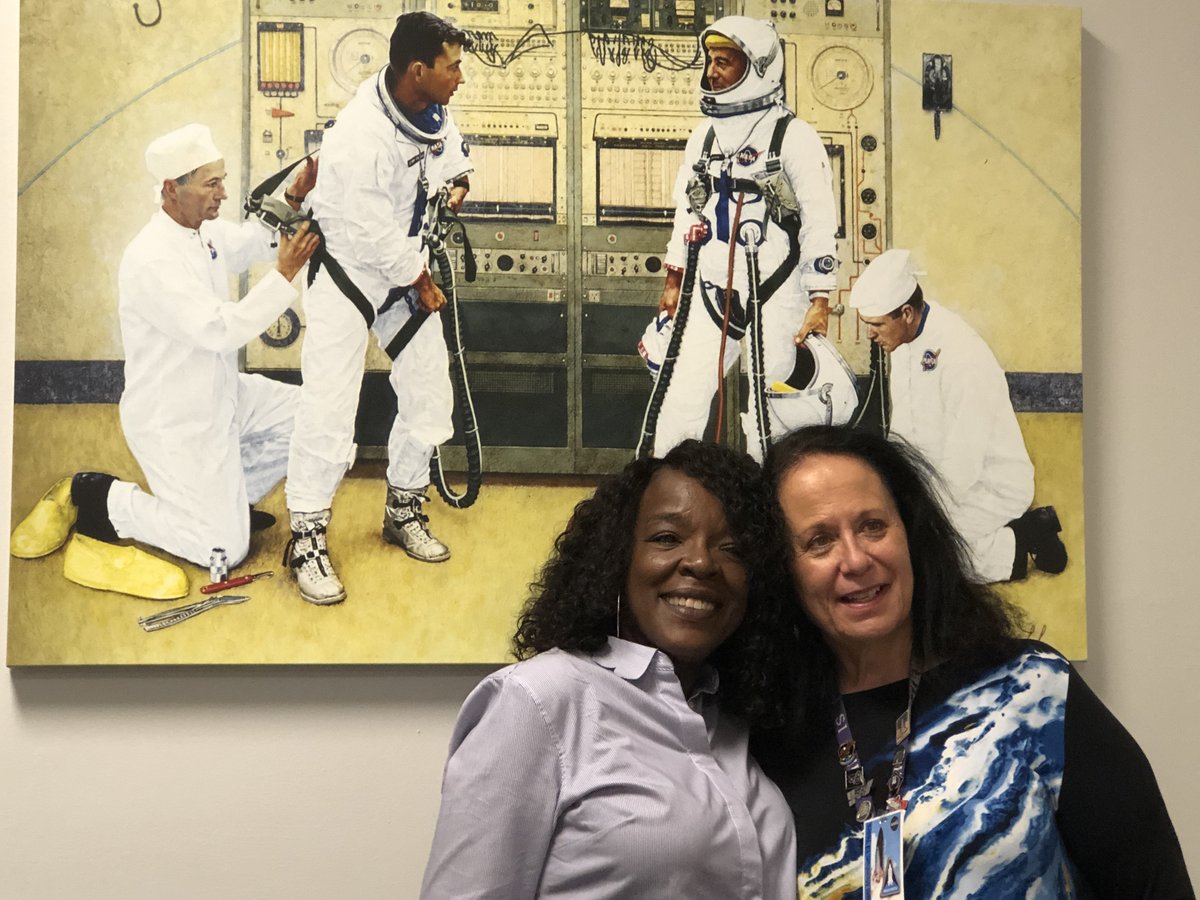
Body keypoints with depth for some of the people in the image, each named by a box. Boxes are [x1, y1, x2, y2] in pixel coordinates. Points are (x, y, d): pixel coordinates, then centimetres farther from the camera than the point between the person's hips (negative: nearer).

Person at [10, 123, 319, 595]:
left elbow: (253, 240, 17)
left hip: (220, 394, 9)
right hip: (174, 421, -9)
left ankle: (226, 496, 19)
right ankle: (102, 499, 7)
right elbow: (221, 330, -32)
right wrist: (285, 274, -31)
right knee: (225, 550, -6)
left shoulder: (205, 230, 0)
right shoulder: (151, 260, -28)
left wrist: (291, 201, -3)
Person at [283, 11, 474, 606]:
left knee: (430, 396, 9)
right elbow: (378, 238, -24)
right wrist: (424, 286, -9)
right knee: (329, 408, -9)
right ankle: (307, 538, 5)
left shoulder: (430, 106, -10)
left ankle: (403, 510, 29)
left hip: (407, 267, 7)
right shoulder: (359, 140, -33)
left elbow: (452, 146, 17)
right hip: (351, 272, -7)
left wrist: (457, 183, -3)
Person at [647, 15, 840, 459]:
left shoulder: (794, 136, -6)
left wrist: (820, 301, -13)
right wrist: (674, 280, 21)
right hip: (710, 296, 5)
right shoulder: (704, 134, 13)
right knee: (681, 402, 0)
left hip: (773, 298, -5)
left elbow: (820, 222, -8)